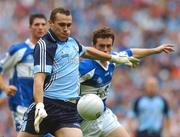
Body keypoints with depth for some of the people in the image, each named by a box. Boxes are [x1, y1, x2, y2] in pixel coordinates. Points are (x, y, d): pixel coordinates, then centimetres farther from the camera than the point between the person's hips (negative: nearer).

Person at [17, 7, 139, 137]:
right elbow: (39, 78, -18)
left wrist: (115, 58, 47)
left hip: (70, 110, 6)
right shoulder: (44, 45, -8)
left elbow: (87, 51, 38)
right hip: (47, 105, -6)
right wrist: (39, 106, -32)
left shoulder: (72, 42, 15)